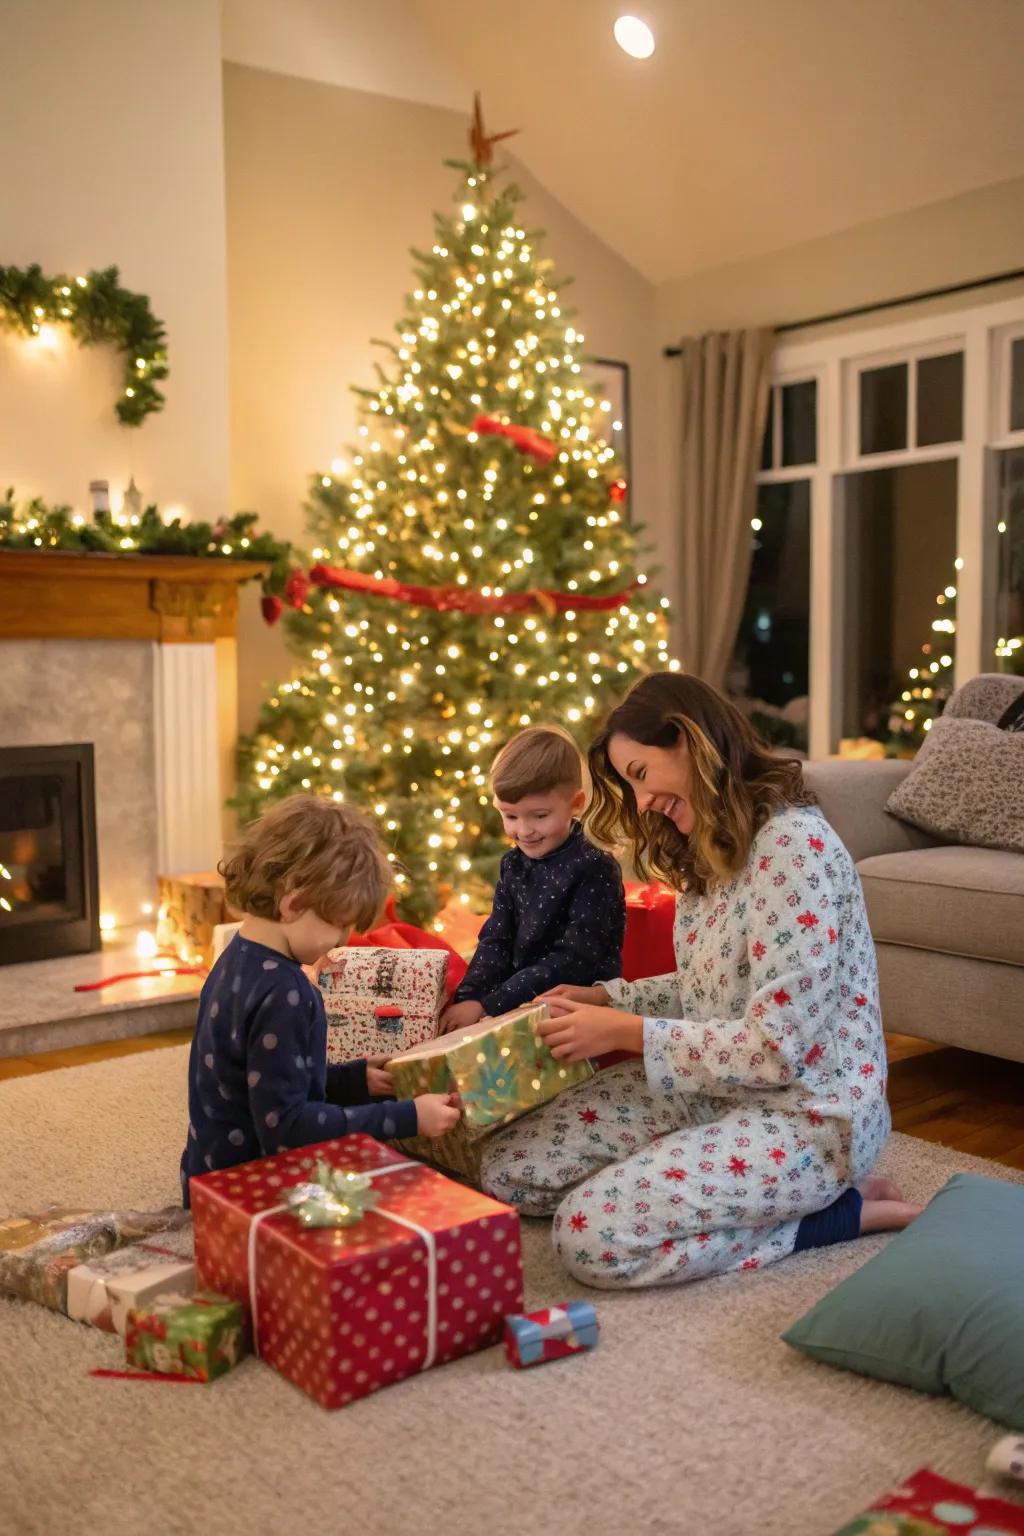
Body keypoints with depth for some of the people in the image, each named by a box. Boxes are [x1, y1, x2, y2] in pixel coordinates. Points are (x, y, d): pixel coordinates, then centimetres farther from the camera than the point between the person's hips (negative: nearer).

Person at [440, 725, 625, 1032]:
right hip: (520, 1005, 6)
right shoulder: (513, 866, 8)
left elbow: (574, 960, -18)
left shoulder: (595, 870, -12)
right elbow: (495, 943, 5)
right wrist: (467, 999, -15)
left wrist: (487, 1006, -21)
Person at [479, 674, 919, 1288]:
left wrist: (626, 1031, -20)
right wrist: (605, 997, 4)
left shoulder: (794, 846, -22)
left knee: (592, 1235, -24)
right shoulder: (714, 851, 9)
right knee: (511, 1167, -2)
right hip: (715, 1087, 9)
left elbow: (775, 1047, -25)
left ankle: (842, 1209, -6)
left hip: (805, 1112, -9)